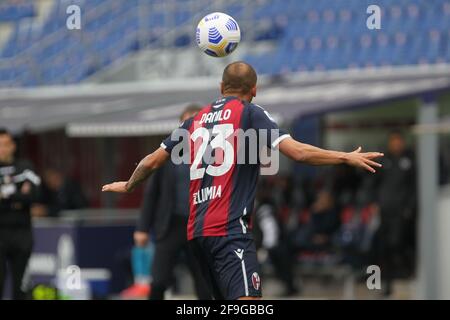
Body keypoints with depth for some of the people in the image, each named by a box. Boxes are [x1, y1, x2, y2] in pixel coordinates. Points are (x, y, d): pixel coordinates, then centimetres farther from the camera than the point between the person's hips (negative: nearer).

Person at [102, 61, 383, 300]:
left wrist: (128, 186, 43)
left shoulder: (197, 120, 18)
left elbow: (152, 162, 24)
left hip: (198, 231, 8)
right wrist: (347, 158, -1)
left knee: (228, 301, 17)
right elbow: (297, 152, -9)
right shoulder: (250, 113, 2)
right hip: (230, 228, -8)